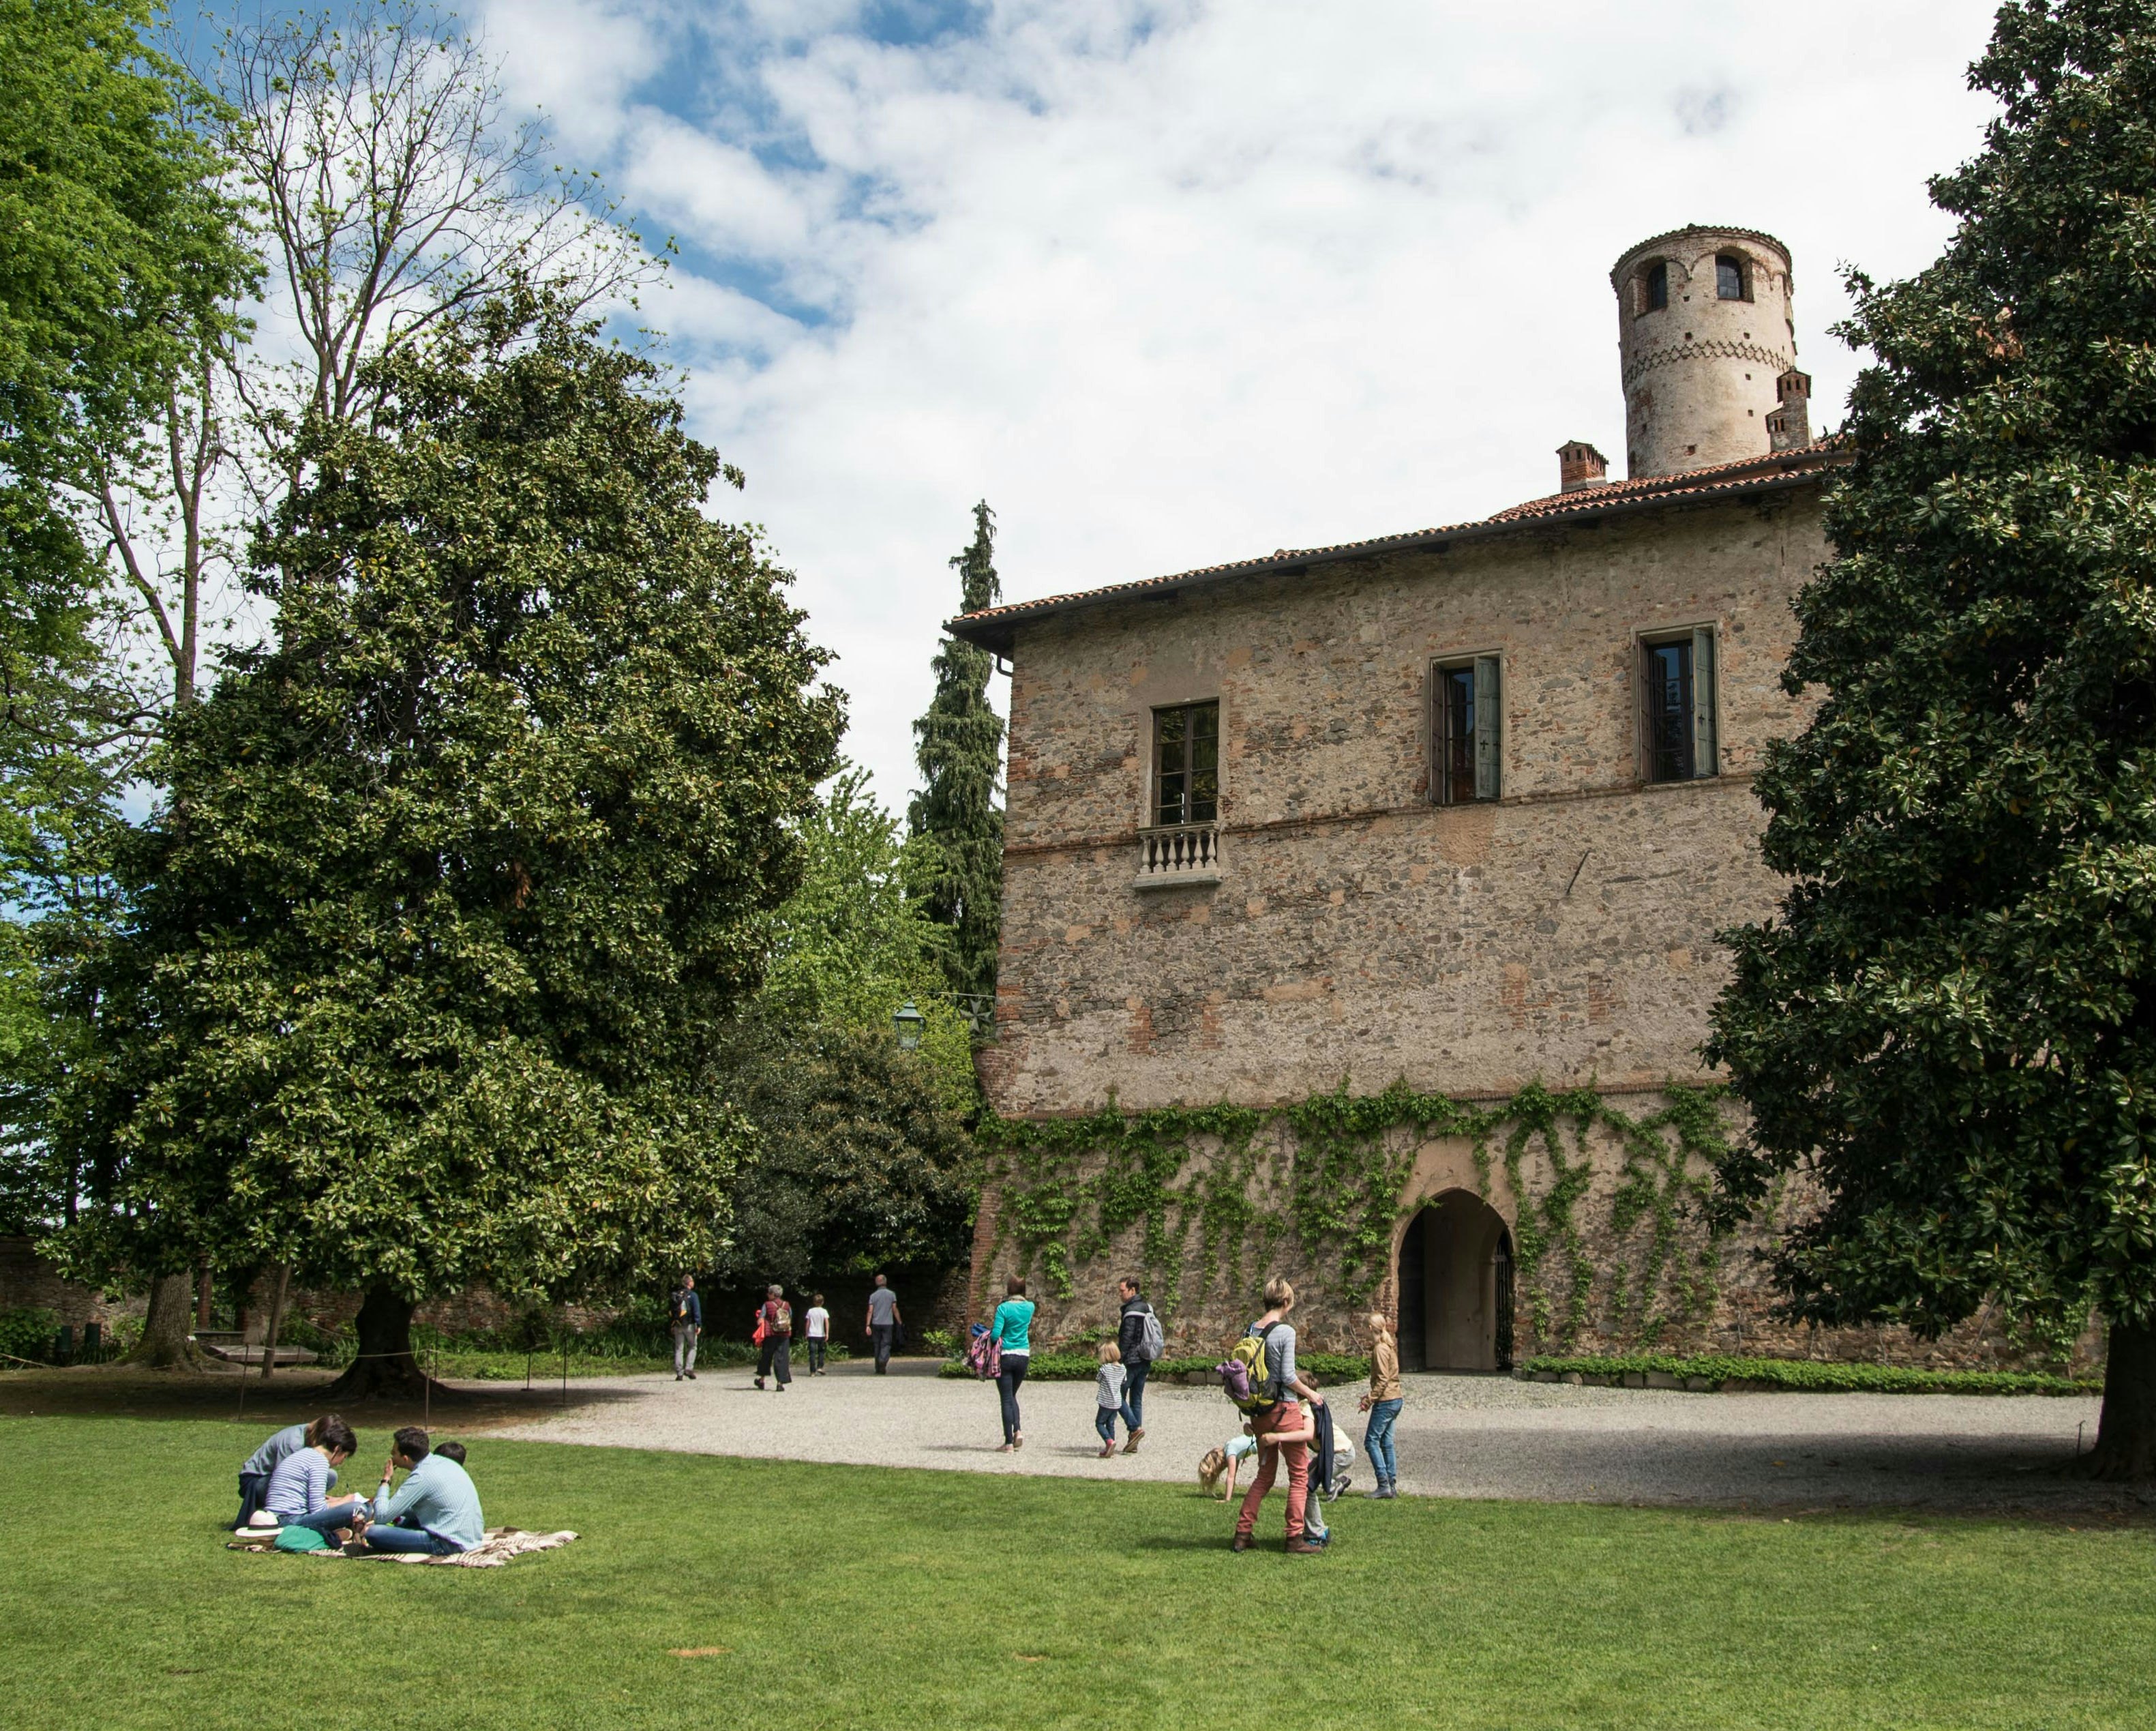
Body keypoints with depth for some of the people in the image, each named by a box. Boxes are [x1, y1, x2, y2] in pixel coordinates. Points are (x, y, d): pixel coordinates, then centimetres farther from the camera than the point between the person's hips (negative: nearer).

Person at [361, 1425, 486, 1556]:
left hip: (450, 1544, -9)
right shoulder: (442, 1462, 10)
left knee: (372, 1533, -13)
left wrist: (385, 1481, -2)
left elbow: (382, 1516, -15)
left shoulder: (422, 1477, -17)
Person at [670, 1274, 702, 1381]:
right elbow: (697, 1311, -14)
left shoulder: (674, 1295, 8)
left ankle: (679, 1373, 4)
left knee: (678, 1349, 7)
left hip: (677, 1326, 4)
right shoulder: (692, 1295, -7)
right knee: (692, 1347, 9)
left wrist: (672, 1325, 16)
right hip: (689, 1325, -4)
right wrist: (699, 1325, -13)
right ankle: (689, 1368, -5)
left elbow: (669, 1311, 11)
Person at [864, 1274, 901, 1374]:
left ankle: (878, 1369, 14)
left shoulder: (873, 1296, 3)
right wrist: (900, 1322, 9)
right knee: (886, 1345, -3)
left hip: (876, 1324, 2)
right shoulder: (891, 1294, 0)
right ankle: (883, 1361, -30)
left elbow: (870, 1311, -2)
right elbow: (895, 1310, 0)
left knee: (877, 1346, 11)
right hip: (888, 1324, -2)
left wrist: (868, 1326, -3)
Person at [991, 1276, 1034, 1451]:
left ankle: (1009, 1442, 0)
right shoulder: (1030, 1307, 3)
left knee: (1007, 1399, 1)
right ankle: (1017, 1430, 1)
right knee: (1012, 1395, 20)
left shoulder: (1004, 1308, -12)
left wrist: (991, 1330, 5)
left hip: (1006, 1356, -4)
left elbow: (995, 1335, -17)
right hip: (1024, 1356, 4)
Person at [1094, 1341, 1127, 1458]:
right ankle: (1109, 1449, 15)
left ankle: (1109, 1440, -17)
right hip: (1117, 1402, 6)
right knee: (1110, 1424, 15)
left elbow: (1097, 1381, -3)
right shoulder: (1123, 1369, 1)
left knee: (1100, 1423, 4)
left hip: (1106, 1402, -6)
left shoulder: (1105, 1368, -15)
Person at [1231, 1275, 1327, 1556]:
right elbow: (1288, 1376, -16)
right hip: (1283, 1408, -6)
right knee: (1299, 1475, 6)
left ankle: (1242, 1534, 14)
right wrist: (1310, 1393, 1)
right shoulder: (1285, 1331, -14)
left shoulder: (1251, 1330, 5)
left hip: (1259, 1411, 7)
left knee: (1265, 1475, 17)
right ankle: (1295, 1539, 6)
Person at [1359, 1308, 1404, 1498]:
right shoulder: (1390, 1345, 13)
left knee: (1371, 1441, -6)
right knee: (1386, 1442, 11)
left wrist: (1370, 1399, -16)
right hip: (1395, 1399, 9)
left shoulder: (1380, 1348, -15)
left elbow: (1382, 1379, -20)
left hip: (1385, 1402, -9)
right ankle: (1393, 1485, 10)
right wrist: (1371, 1396, 18)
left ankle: (1384, 1485, -9)